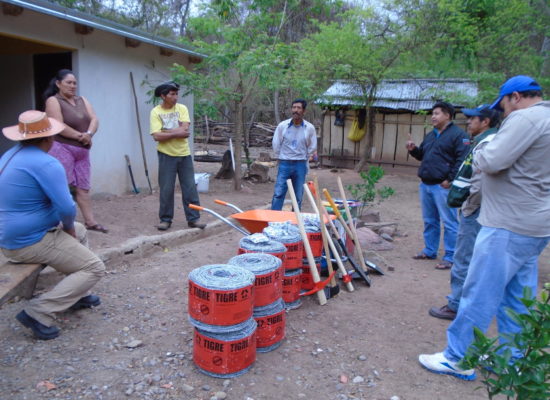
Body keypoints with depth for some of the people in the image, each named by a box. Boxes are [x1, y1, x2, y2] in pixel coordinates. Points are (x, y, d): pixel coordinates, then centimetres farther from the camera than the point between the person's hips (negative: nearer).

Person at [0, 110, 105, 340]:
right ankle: (38, 313, -9)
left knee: (80, 231, 27)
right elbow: (67, 208, -27)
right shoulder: (45, 163, -22)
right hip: (31, 242, -10)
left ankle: (76, 295, 29)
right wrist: (68, 227, -3)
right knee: (94, 268, -3)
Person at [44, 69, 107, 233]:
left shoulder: (82, 100, 15)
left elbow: (94, 119, 3)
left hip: (82, 150, 6)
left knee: (83, 187, 7)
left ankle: (90, 221, 10)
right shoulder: (53, 101, -4)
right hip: (61, 149, -6)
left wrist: (89, 134, -16)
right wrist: (80, 136, -12)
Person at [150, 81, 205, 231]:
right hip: (166, 155, -2)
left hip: (184, 154, 2)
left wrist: (166, 132, -13)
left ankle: (193, 219, 11)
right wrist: (177, 133, -14)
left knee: (190, 188, 3)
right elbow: (157, 136, -15)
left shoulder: (182, 108, 2)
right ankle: (165, 219, 15)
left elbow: (185, 130, -12)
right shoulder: (156, 112, -4)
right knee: (166, 189, 3)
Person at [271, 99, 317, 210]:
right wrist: (281, 159, 9)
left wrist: (303, 161, 10)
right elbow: (276, 144, 6)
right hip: (284, 164, -1)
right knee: (278, 193, -4)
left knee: (298, 196, 7)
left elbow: (312, 148, 8)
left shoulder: (310, 128, -2)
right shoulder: (282, 125, -3)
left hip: (300, 165, 1)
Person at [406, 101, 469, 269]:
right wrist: (413, 150, 7)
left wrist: (450, 180, -18)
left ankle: (450, 257, 5)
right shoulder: (430, 135, 19)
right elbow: (422, 155, 28)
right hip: (425, 184, 9)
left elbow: (462, 160, -15)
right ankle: (430, 251, 28)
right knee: (429, 221, 16)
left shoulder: (458, 134, -7)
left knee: (449, 222, -2)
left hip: (443, 186, -9)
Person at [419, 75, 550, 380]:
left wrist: (477, 157, -2)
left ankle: (458, 359, 9)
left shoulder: (525, 118, -14)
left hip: (510, 226, -10)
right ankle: (514, 360, 28)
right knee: (518, 298, 16)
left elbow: (491, 161, -24)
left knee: (479, 294, -2)